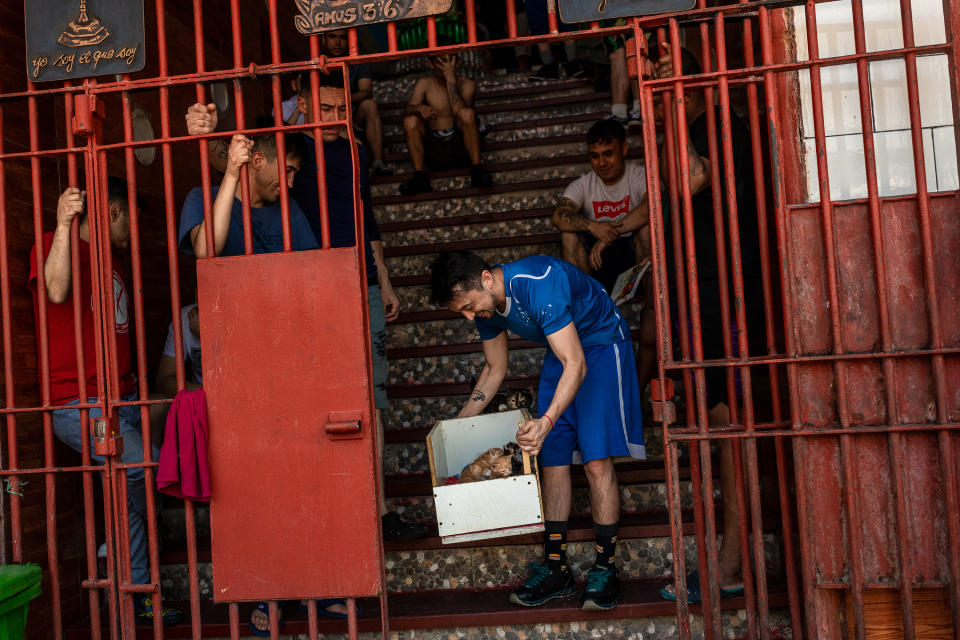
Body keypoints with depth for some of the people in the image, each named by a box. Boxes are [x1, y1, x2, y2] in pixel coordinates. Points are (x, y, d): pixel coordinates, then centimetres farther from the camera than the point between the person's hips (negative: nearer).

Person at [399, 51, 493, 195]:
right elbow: (409, 109, -4)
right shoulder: (424, 84, 10)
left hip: (460, 143, -2)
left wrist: (451, 79, -17)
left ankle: (476, 170, -27)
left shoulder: (466, 84, 2)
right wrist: (420, 108, -27)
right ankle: (420, 176, -20)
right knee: (410, 121, -21)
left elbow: (458, 110, -18)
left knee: (467, 113, -28)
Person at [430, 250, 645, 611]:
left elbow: (576, 365, -37)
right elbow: (495, 370, 6)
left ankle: (604, 569, -4)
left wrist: (547, 421, -50)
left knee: (597, 460, -15)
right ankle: (555, 568, 8)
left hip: (601, 344, -7)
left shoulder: (539, 284, -35)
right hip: (561, 353, 7)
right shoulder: (484, 306, -9)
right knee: (552, 459, 1)